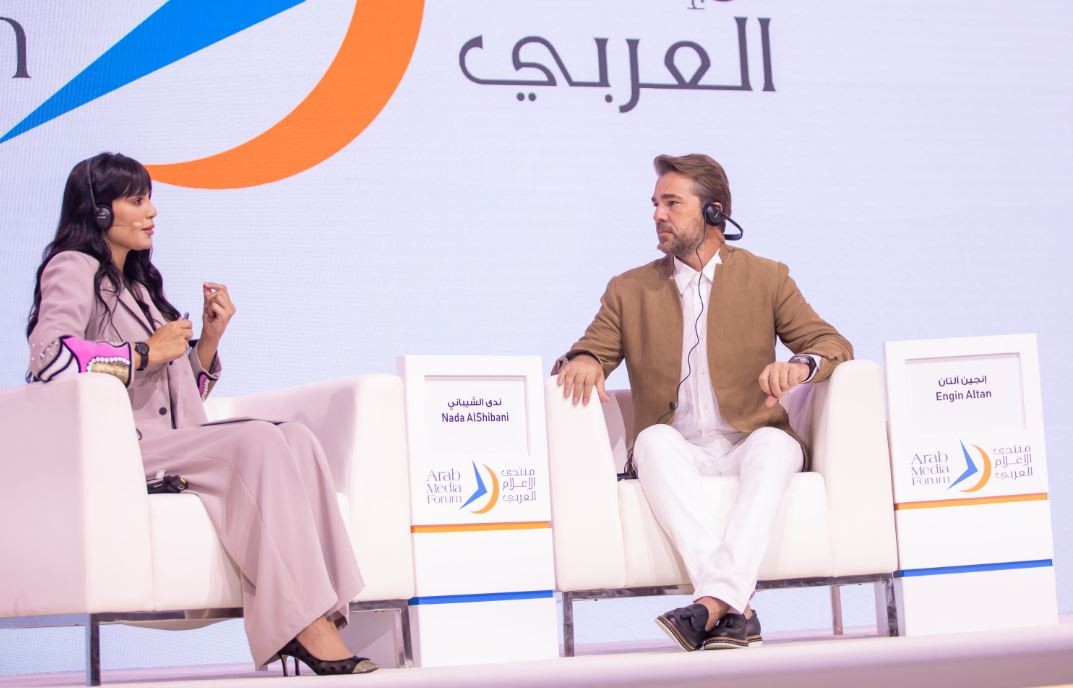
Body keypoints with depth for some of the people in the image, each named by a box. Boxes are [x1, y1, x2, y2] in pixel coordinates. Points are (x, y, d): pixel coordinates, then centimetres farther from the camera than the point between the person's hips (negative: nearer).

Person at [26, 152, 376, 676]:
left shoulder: (139, 283, 29)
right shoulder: (73, 270, 3)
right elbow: (49, 356, -19)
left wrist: (209, 338, 10)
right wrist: (146, 352, -11)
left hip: (175, 444, 8)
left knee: (296, 438, -20)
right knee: (259, 442, -30)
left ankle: (320, 615, -36)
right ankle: (304, 624, -36)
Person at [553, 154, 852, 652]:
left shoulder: (766, 279, 14)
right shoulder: (628, 291, 18)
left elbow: (833, 344, 6)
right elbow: (589, 355, 12)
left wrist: (802, 364, -18)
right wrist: (581, 361, -14)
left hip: (748, 447, -1)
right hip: (676, 454, 1)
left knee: (776, 443, -36)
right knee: (656, 439, -35)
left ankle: (713, 601, -50)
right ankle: (735, 607, -47)